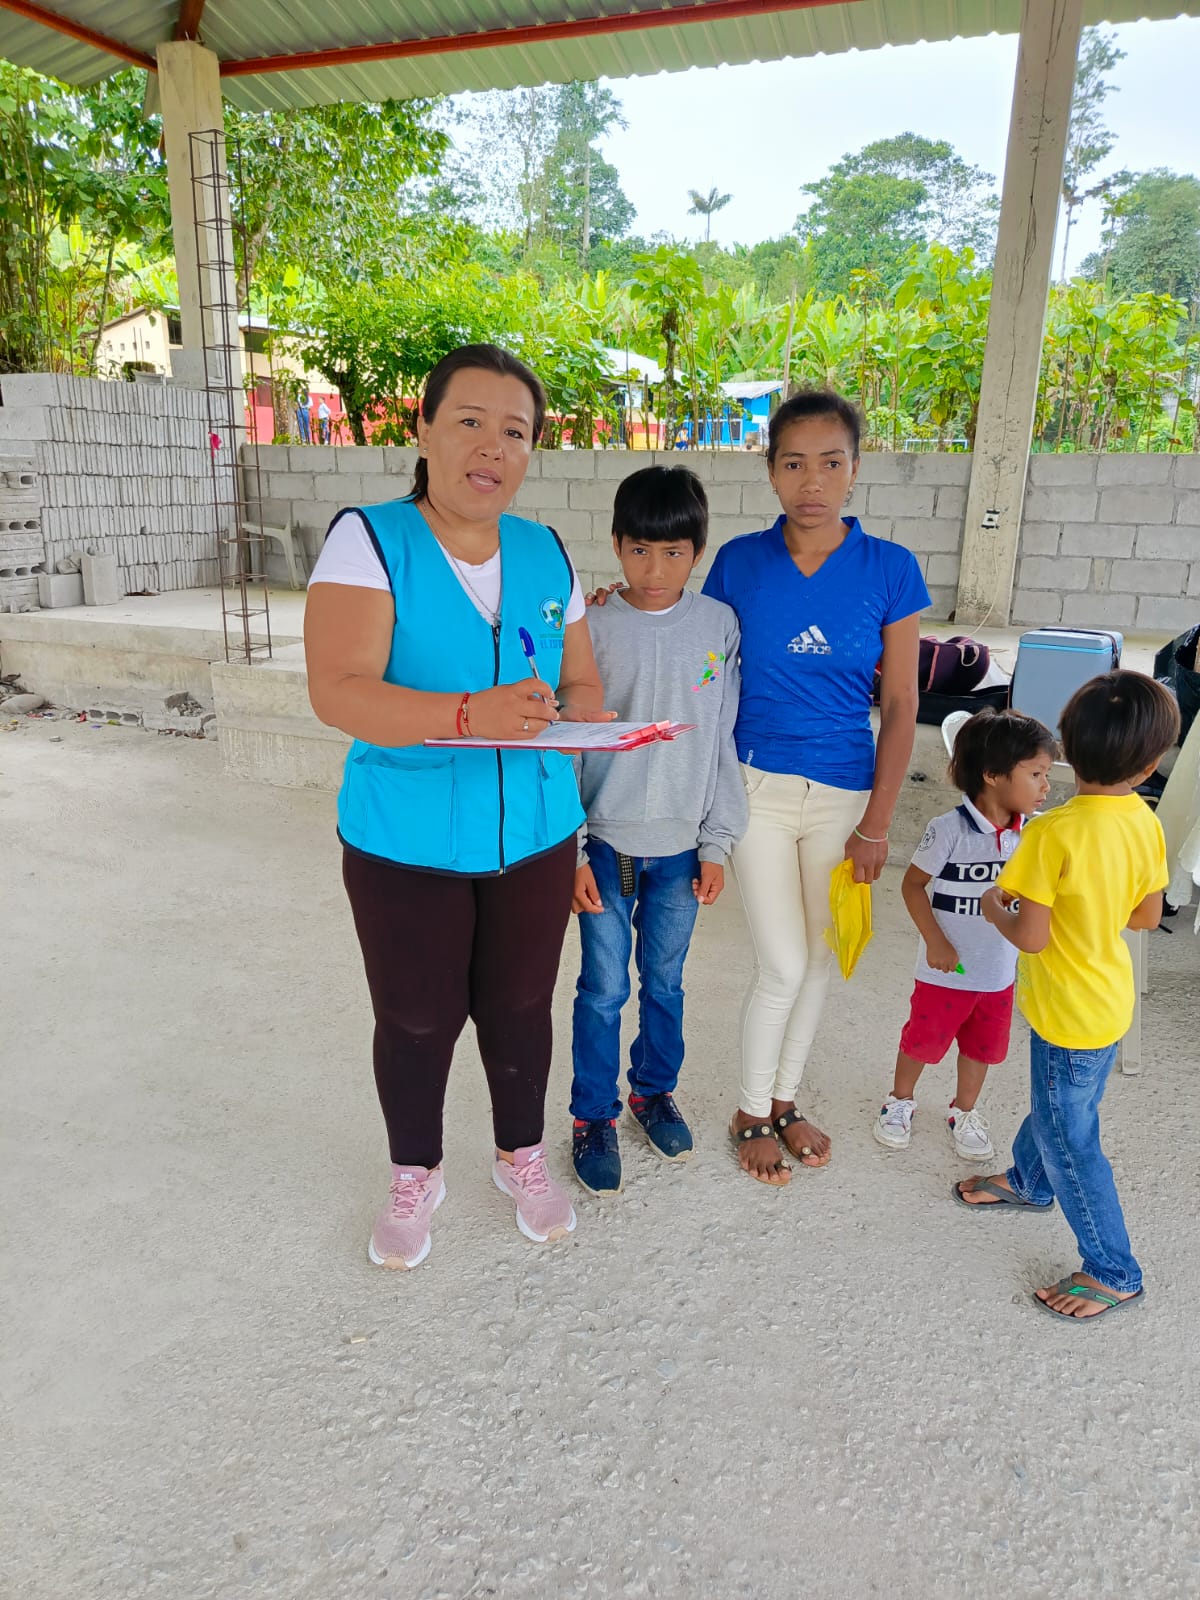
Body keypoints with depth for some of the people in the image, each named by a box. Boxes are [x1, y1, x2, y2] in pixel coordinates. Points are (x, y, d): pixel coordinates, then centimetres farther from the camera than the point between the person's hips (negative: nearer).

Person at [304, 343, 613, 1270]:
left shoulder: (547, 553, 4)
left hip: (533, 836, 4)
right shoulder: (369, 540, -10)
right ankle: (416, 1175, 39)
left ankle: (523, 1156, 42)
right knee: (416, 1021, 12)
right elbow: (337, 690, -23)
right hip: (406, 842, -3)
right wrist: (468, 715, -37)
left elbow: (582, 685, 9)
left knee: (518, 1007, 16)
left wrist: (573, 717, -15)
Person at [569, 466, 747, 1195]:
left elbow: (725, 742, 3)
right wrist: (570, 851, -8)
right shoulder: (594, 629, -7)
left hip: (681, 844, 2)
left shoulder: (719, 626, -1)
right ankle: (595, 1116, 26)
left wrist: (717, 843, 2)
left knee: (665, 981, 17)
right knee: (604, 988, 8)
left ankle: (655, 1089, 39)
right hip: (606, 842, -2)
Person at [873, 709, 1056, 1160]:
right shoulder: (951, 828, -22)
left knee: (982, 1046, 20)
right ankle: (900, 1101, 39)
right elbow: (913, 884, -13)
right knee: (924, 1039, 14)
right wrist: (935, 942, -16)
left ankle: (963, 1113, 43)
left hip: (1000, 971, 4)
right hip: (946, 970, -4)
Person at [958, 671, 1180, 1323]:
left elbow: (1031, 937, -25)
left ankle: (1114, 1273, 25)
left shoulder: (1053, 834, -29)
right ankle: (1027, 1182, 54)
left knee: (1068, 1137, 9)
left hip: (1071, 1014, -8)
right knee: (1052, 1103, 29)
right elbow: (1148, 916, 4)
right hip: (1108, 998, 8)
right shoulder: (1146, 824, -8)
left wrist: (994, 907, -6)